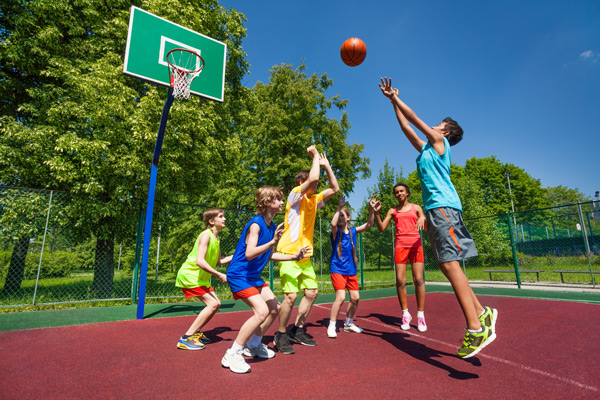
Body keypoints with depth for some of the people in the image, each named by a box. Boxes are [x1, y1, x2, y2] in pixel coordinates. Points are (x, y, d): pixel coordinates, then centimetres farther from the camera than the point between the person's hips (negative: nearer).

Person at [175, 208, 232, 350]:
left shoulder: (216, 238, 9)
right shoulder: (206, 235, -20)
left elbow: (219, 261, 15)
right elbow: (200, 261, -29)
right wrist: (219, 275, -28)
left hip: (201, 277, 9)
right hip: (189, 275, -9)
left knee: (216, 304, 8)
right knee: (212, 304, -17)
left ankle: (196, 332, 23)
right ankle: (186, 338, -9)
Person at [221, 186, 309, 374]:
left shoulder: (272, 226, 5)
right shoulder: (255, 224, -21)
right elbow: (249, 254, -32)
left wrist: (294, 256, 12)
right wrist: (273, 242, -40)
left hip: (254, 276, 10)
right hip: (239, 275, -9)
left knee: (275, 308, 12)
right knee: (262, 311, -21)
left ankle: (253, 345, 30)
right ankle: (232, 355, -5)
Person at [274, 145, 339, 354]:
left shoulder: (314, 200, 14)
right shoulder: (295, 194, -8)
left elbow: (334, 188, 16)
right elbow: (313, 177, -24)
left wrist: (326, 164, 12)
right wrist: (315, 156, -8)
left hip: (305, 256, 9)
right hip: (289, 254, -8)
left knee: (312, 292, 11)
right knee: (291, 296, -11)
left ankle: (298, 331, 26)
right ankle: (281, 335, 10)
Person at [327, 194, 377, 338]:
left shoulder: (353, 231, 6)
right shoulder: (336, 231, -7)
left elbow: (369, 224, 3)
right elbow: (333, 224, -31)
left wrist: (371, 209, -9)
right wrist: (339, 207, -30)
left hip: (351, 270, 6)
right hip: (338, 269, -5)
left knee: (355, 298, 9)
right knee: (340, 297, -16)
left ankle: (348, 324, 30)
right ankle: (332, 326, 1)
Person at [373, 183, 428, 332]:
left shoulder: (416, 208, 12)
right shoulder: (393, 211, 13)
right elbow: (381, 228, 5)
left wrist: (422, 219, -15)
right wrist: (376, 212, -7)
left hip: (415, 244, 0)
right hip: (400, 245, 1)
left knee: (418, 280, -6)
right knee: (400, 281, -3)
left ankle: (420, 315, 6)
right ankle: (405, 314, 11)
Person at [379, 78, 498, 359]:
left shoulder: (439, 141, 6)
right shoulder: (425, 148, 26)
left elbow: (414, 117, 7)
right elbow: (406, 127, 30)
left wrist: (395, 97, 18)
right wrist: (393, 101, 34)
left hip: (443, 206, -9)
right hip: (434, 208, 9)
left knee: (449, 263, -16)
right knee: (447, 265, 7)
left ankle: (476, 328, -13)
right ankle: (482, 312, 15)